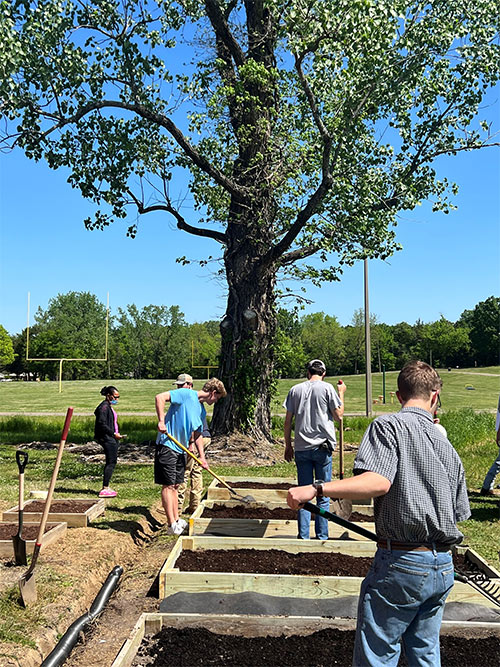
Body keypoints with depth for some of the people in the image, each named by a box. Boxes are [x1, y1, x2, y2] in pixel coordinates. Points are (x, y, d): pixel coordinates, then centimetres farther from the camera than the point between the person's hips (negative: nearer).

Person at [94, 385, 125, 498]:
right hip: (107, 438, -11)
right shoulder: (104, 407, -14)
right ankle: (105, 489, -7)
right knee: (111, 462, -10)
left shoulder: (109, 406, 18)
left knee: (111, 462, 13)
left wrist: (117, 433, 13)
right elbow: (102, 424, -20)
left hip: (112, 438, 11)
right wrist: (114, 433, -18)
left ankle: (106, 487, 21)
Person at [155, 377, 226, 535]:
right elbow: (160, 397, -22)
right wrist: (161, 421, -28)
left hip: (181, 449, 9)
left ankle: (176, 520, 21)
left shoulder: (202, 411, 12)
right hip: (167, 445, -9)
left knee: (175, 485, 14)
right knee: (168, 485, -4)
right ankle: (172, 526, -1)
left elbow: (197, 434, 20)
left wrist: (202, 457, 15)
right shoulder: (186, 394, -13)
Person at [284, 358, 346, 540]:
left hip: (301, 448, 2)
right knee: (323, 494, 7)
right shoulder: (327, 388, -3)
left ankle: (303, 536, 10)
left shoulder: (295, 389, 6)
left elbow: (288, 421, 5)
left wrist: (288, 446, 14)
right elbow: (338, 415, 0)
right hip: (322, 447, -2)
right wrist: (341, 394, 13)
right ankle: (322, 537, 11)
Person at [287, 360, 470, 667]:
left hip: (401, 563, -7)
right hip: (443, 567, 7)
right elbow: (459, 513, 13)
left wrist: (315, 489, -26)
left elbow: (378, 482, -26)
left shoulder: (388, 425, -10)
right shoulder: (446, 445, 11)